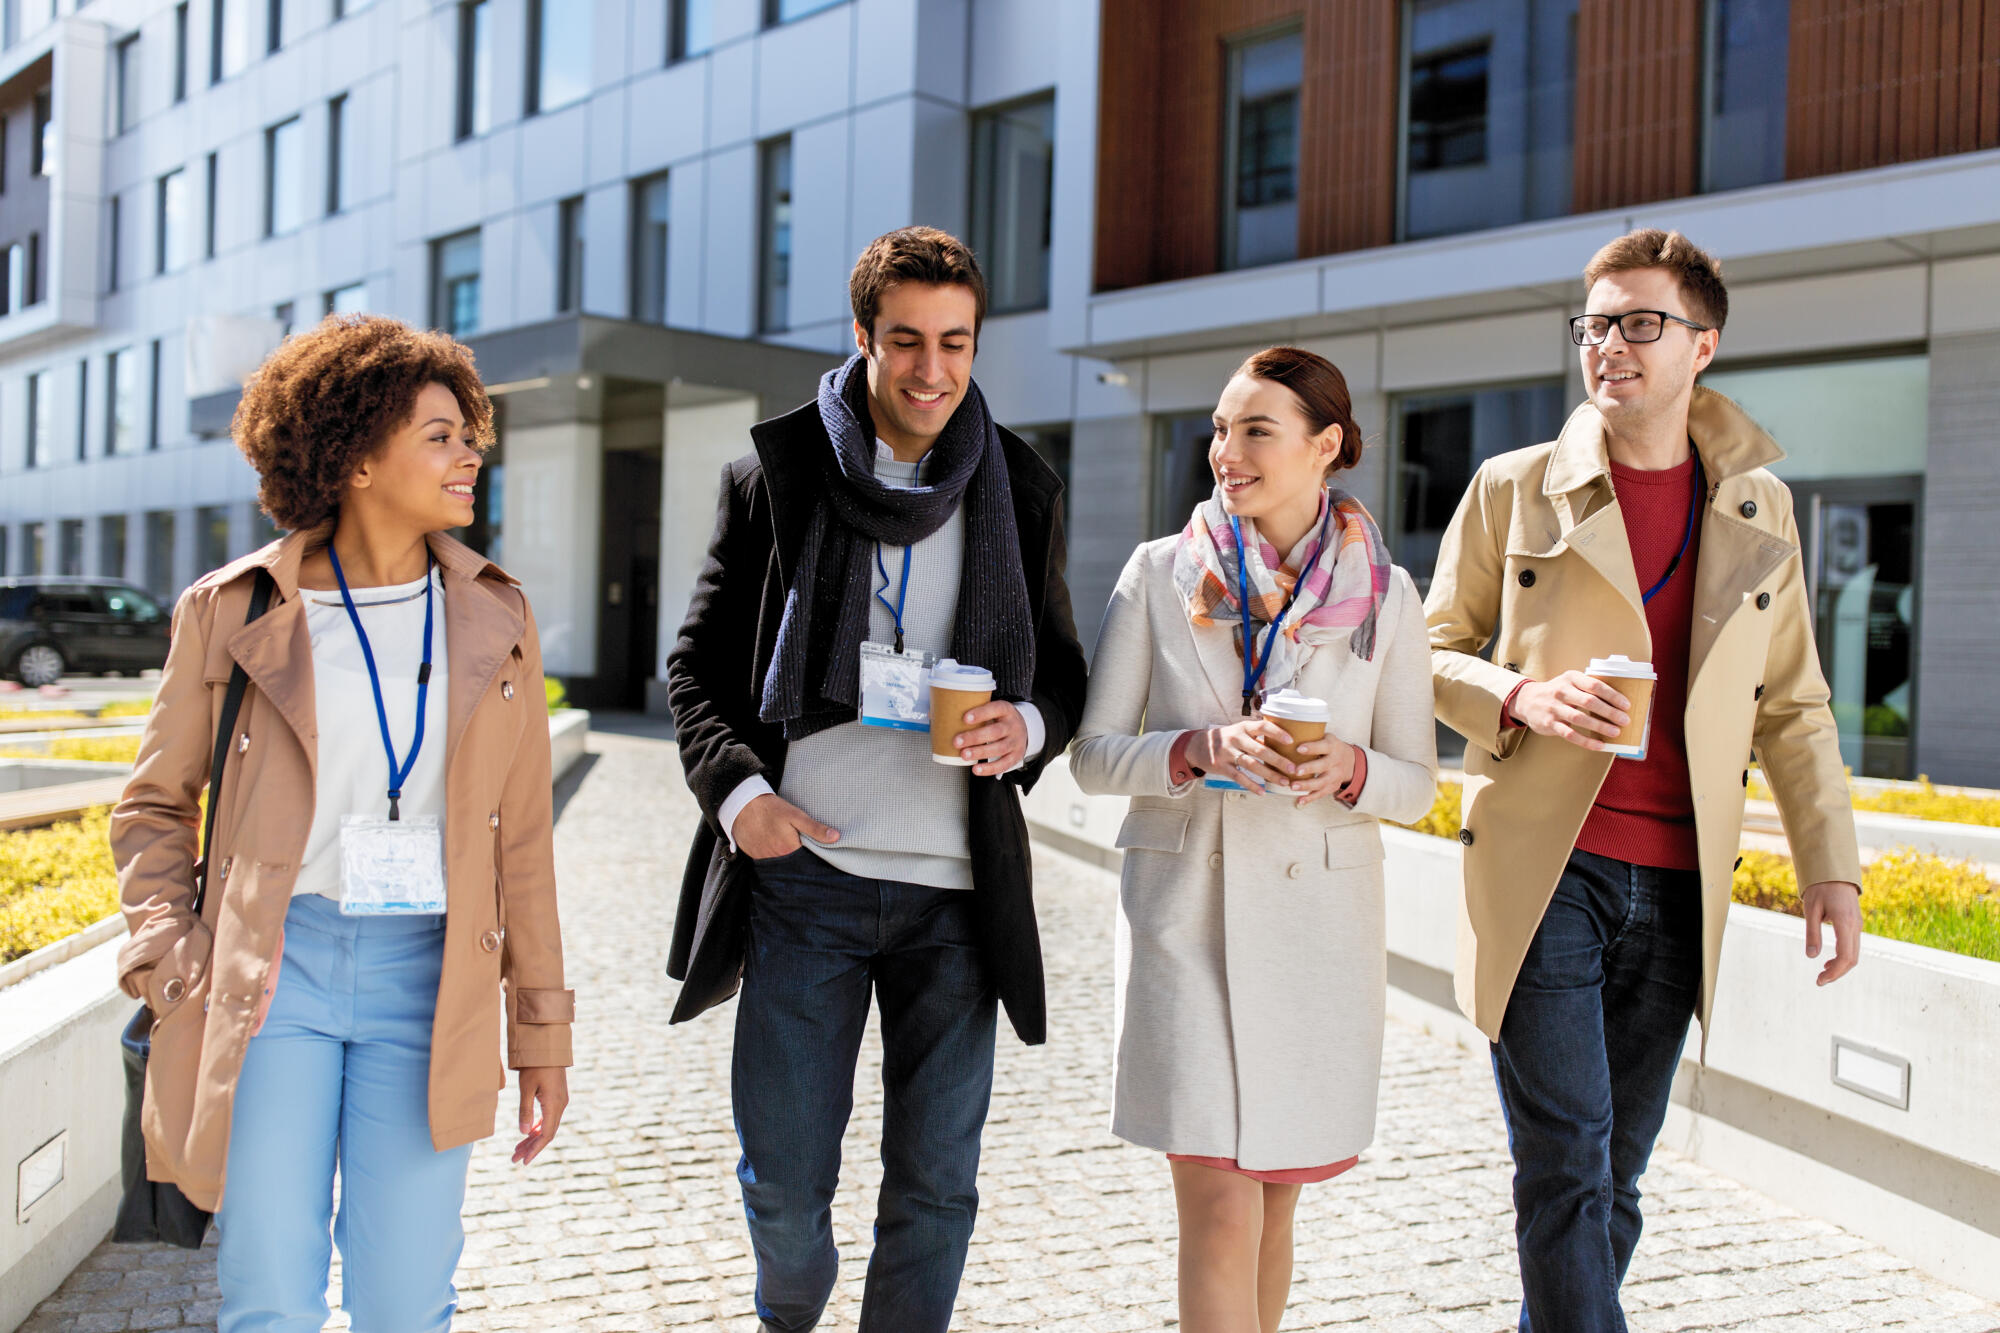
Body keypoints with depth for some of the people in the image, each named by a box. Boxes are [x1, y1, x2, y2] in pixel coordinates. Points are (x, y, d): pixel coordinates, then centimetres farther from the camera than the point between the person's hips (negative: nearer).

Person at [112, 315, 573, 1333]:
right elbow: (154, 806, 12)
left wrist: (541, 1028, 7)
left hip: (427, 978, 1)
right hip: (274, 970, -1)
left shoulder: (492, 619, 7)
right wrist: (172, 960, -3)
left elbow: (521, 834, 8)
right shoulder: (232, 610, 2)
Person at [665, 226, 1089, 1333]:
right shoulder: (776, 475, 3)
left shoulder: (1021, 492, 7)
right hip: (801, 872, -1)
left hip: (955, 885, 1)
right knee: (784, 1177, 8)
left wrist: (1026, 726, -10)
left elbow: (1064, 674, 13)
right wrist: (734, 791, -9)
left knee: (935, 1183, 7)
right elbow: (698, 662, 7)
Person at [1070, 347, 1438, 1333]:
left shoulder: (1383, 595, 2)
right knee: (1220, 1206, -6)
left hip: (1317, 918, 2)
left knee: (1274, 1195, 14)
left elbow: (1417, 786, 6)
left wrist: (1347, 768, -16)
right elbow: (1093, 755, 1)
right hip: (1184, 909, -1)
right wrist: (1196, 751, -18)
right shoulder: (1160, 574, 0)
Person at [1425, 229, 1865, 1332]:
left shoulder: (1759, 508, 12)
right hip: (1544, 868, -3)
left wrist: (1830, 865, 8)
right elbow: (1434, 649, 8)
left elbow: (1792, 706, 15)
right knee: (1565, 1157, -6)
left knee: (1617, 1168, 10)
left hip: (1678, 883, 3)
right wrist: (1521, 698, -12)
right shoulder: (1515, 487, 4)